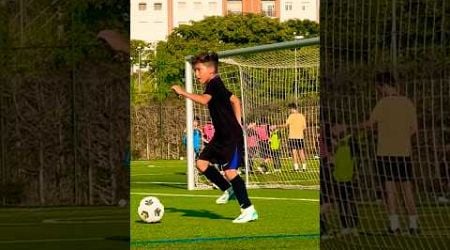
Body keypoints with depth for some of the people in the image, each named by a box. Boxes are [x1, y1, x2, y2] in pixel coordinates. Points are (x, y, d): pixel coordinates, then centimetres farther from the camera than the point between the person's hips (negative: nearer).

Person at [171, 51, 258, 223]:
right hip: (221, 135, 10)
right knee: (201, 163, 6)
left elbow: (204, 100, -34)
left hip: (232, 136, -10)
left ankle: (248, 210, -10)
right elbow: (235, 100, 22)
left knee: (229, 170, -15)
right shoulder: (214, 86, 14)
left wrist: (183, 93, -30)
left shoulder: (215, 83, -15)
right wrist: (237, 123, 17)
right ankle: (228, 190, 20)